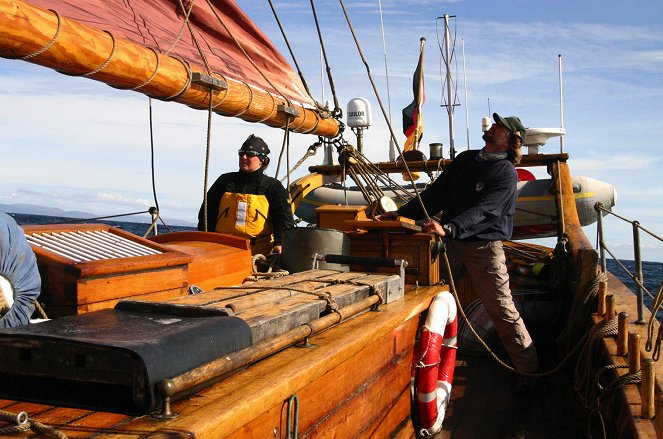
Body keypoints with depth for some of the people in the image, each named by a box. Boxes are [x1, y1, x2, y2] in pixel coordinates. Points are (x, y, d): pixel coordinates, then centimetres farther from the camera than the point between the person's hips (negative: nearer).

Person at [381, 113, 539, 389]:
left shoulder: (506, 173, -8)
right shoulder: (466, 159, 12)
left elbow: (482, 211, -22)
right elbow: (437, 193, 14)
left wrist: (448, 228, -37)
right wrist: (401, 213, 7)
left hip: (484, 246, -6)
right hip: (451, 243, 6)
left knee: (502, 310, -4)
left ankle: (528, 371, 9)